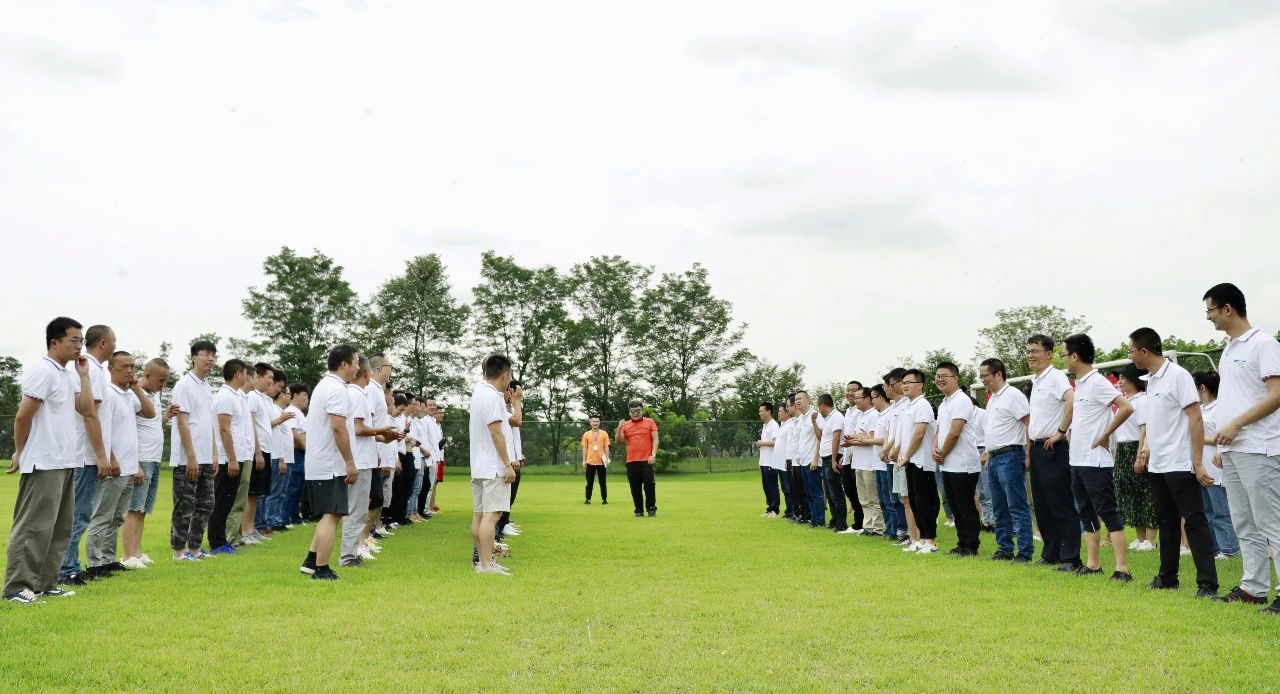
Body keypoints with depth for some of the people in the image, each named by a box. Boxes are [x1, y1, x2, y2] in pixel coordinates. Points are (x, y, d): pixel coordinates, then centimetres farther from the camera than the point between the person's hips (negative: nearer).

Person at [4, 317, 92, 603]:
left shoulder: (69, 375, 14)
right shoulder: (44, 371, -13)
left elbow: (87, 410, 6)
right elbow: (23, 416, -14)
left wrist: (83, 375, 4)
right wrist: (20, 453, -4)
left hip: (65, 462, 9)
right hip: (43, 463, -9)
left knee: (59, 527, 11)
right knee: (34, 527, -6)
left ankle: (45, 583, 17)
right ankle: (17, 586, -1)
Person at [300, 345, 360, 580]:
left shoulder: (324, 385, 17)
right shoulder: (338, 389, -15)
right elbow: (338, 428, -23)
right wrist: (351, 463, -18)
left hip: (316, 464, 10)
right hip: (331, 465, -10)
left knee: (329, 514, 17)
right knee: (331, 515, -7)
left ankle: (311, 561, 17)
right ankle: (321, 569, -5)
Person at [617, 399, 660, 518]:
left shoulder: (650, 422, 5)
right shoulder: (625, 425, 11)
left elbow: (655, 439, 0)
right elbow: (618, 441, 7)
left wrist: (653, 455, -11)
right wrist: (619, 429, -10)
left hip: (647, 460, -3)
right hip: (631, 462, 3)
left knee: (649, 484, -6)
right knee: (635, 488, 4)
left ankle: (651, 508, 8)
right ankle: (639, 510, 12)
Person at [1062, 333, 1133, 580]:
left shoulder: (1097, 383, -15)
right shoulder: (1080, 384, 13)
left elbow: (1126, 408, -25)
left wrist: (1104, 436, -17)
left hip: (1095, 461, -10)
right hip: (1078, 460, 10)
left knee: (1108, 513, -9)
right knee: (1087, 514, 13)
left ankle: (1122, 569, -8)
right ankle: (1092, 564, 20)